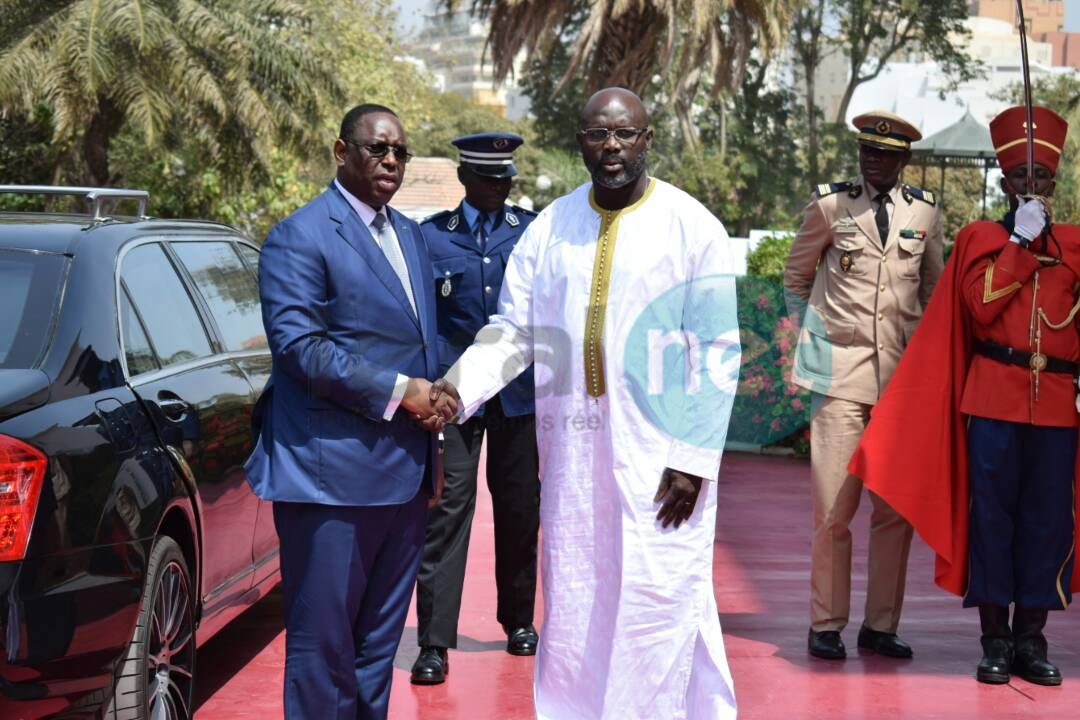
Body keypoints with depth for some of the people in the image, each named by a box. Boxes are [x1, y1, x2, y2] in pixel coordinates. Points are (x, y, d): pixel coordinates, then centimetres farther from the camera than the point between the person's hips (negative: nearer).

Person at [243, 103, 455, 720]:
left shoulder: (411, 235, 17)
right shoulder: (301, 236, -8)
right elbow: (298, 344, -17)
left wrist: (431, 438, 16)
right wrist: (397, 391, -18)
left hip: (404, 473, 8)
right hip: (333, 473, -8)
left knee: (380, 638, 14)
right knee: (324, 640, 0)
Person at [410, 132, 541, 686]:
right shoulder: (431, 235, 4)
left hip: (518, 391, 2)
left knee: (519, 508, 11)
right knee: (447, 509, -7)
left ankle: (518, 620, 29)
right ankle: (434, 642, -4)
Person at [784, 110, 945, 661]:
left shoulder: (925, 213, 8)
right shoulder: (829, 205, 3)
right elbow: (796, 278, 15)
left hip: (902, 375, 3)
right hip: (841, 372, -2)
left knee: (896, 508, 4)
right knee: (834, 508, -4)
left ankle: (881, 625, 14)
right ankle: (826, 625, 6)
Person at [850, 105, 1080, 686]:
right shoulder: (980, 238, 5)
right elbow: (981, 305, -10)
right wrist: (1021, 240, -9)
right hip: (994, 398, -2)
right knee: (992, 513, -1)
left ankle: (1032, 638, 13)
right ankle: (995, 638, 7)